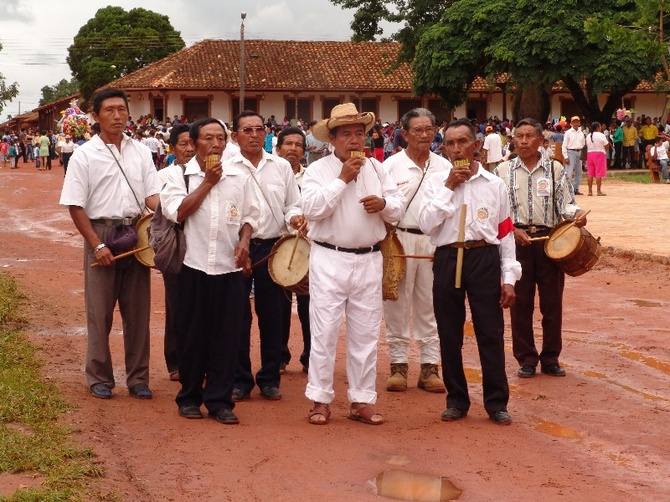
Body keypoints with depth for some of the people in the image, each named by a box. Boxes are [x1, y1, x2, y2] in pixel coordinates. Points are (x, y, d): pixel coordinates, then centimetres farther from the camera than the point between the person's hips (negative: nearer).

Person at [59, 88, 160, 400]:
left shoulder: (140, 152, 8)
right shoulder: (84, 155, -4)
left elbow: (152, 195, 7)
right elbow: (75, 206, -6)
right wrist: (97, 245, -13)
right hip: (101, 233, -3)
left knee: (138, 310, 7)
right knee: (100, 311, 3)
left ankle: (137, 378, 16)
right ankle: (99, 378, 15)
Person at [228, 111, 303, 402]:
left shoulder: (281, 167, 10)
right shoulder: (226, 169, 1)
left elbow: (293, 205, 14)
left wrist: (294, 217, -8)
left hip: (272, 247, 2)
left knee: (271, 315, 7)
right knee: (238, 316, 2)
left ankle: (270, 379, 17)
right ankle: (240, 380, 13)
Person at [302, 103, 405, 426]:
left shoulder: (377, 169, 10)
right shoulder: (318, 170, -2)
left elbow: (399, 209, 11)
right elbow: (312, 209, -17)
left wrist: (383, 203, -11)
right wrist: (343, 179, -16)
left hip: (369, 261, 4)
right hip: (329, 261, -4)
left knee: (366, 334, 7)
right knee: (324, 332, -1)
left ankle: (361, 401, 16)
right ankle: (320, 400, 8)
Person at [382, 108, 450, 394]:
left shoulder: (444, 167, 8)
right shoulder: (391, 166, 0)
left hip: (435, 241, 2)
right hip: (399, 239, -2)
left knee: (430, 306, 6)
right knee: (398, 305, 3)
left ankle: (429, 367, 12)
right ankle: (398, 365, 11)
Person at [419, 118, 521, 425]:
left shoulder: (494, 184, 6)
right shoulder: (436, 182, 5)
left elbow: (506, 232, 7)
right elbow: (426, 225, -8)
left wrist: (509, 278, 2)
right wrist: (449, 187, -10)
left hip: (484, 258, -1)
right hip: (448, 260, 1)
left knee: (490, 333, 0)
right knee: (449, 334, 7)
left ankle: (497, 402, 10)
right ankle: (456, 400, 20)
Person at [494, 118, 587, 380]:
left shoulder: (555, 170, 6)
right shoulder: (503, 171, 6)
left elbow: (565, 203, 3)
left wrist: (576, 214, -19)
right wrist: (513, 230, -10)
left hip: (550, 239, 0)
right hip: (516, 240, 0)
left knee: (552, 301, 3)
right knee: (521, 302, 3)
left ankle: (551, 358, 14)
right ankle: (526, 359, 13)